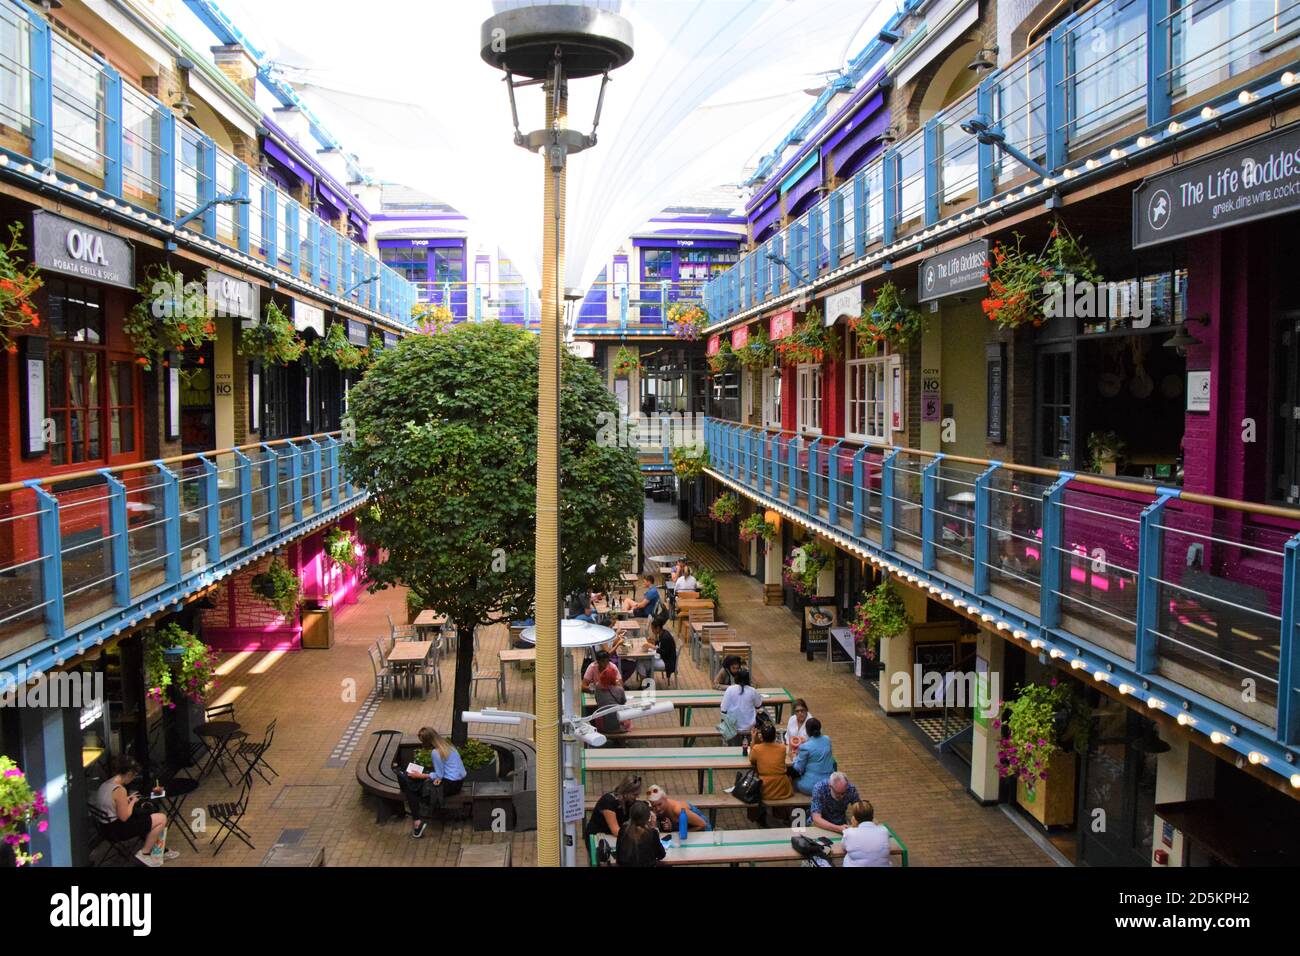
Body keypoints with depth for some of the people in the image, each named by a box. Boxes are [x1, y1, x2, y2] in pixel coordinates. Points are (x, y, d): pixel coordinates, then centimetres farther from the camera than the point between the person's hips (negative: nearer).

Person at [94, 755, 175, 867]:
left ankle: (161, 850, 29)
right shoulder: (119, 789, -25)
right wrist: (132, 802, -8)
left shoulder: (105, 784, 4)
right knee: (162, 819, -8)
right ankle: (144, 853, 3)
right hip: (118, 829, -10)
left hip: (107, 826, 10)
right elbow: (124, 817, -22)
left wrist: (127, 799, 11)